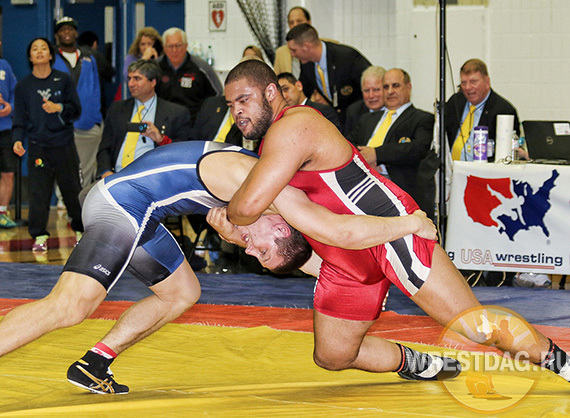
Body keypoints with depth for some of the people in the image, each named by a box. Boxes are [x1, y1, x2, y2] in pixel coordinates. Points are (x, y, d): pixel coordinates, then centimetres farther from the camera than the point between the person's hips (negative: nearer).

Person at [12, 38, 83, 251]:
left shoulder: (64, 80, 4)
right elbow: (20, 118, 6)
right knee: (38, 192, -4)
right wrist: (18, 139, -9)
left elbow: (76, 110, 3)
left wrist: (59, 108, -16)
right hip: (38, 146, 0)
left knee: (72, 190, 4)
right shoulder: (23, 86, 6)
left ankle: (81, 230, 19)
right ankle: (39, 236, 2)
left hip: (64, 144, 0)